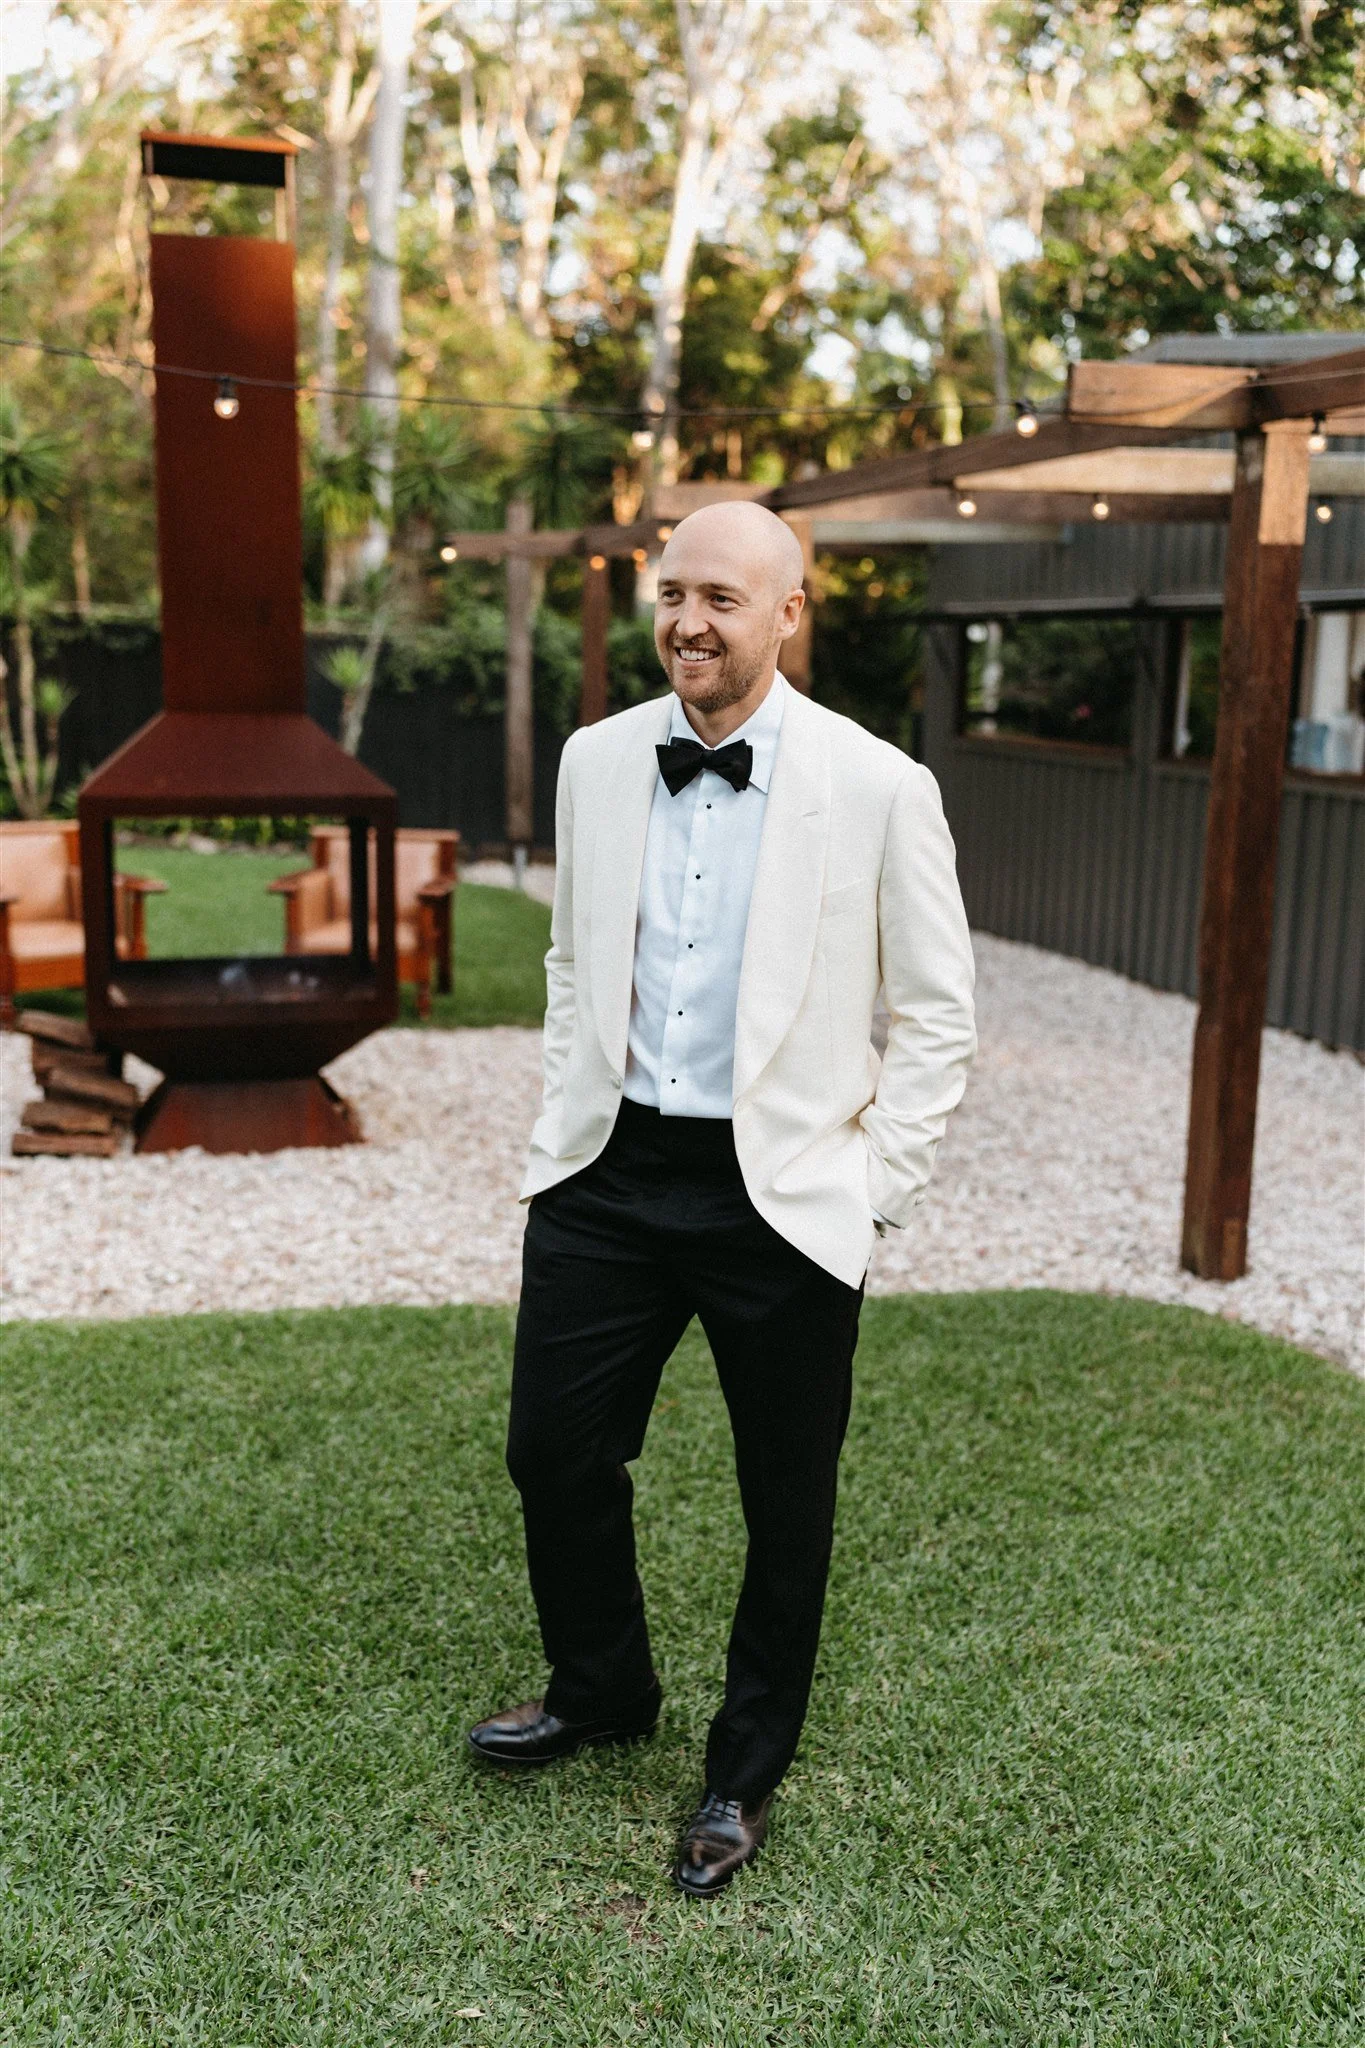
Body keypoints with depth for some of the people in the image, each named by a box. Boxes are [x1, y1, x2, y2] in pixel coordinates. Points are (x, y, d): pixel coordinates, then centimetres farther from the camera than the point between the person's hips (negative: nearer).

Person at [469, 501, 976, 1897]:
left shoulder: (878, 788, -10)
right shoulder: (597, 761, 4)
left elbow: (937, 1016, -3)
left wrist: (873, 1190, -6)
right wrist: (564, 1123, 11)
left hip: (780, 1197, -3)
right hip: (609, 1175, 4)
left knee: (786, 1506, 11)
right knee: (554, 1454, 12)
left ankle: (745, 1771, 36)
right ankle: (601, 1692, 42)